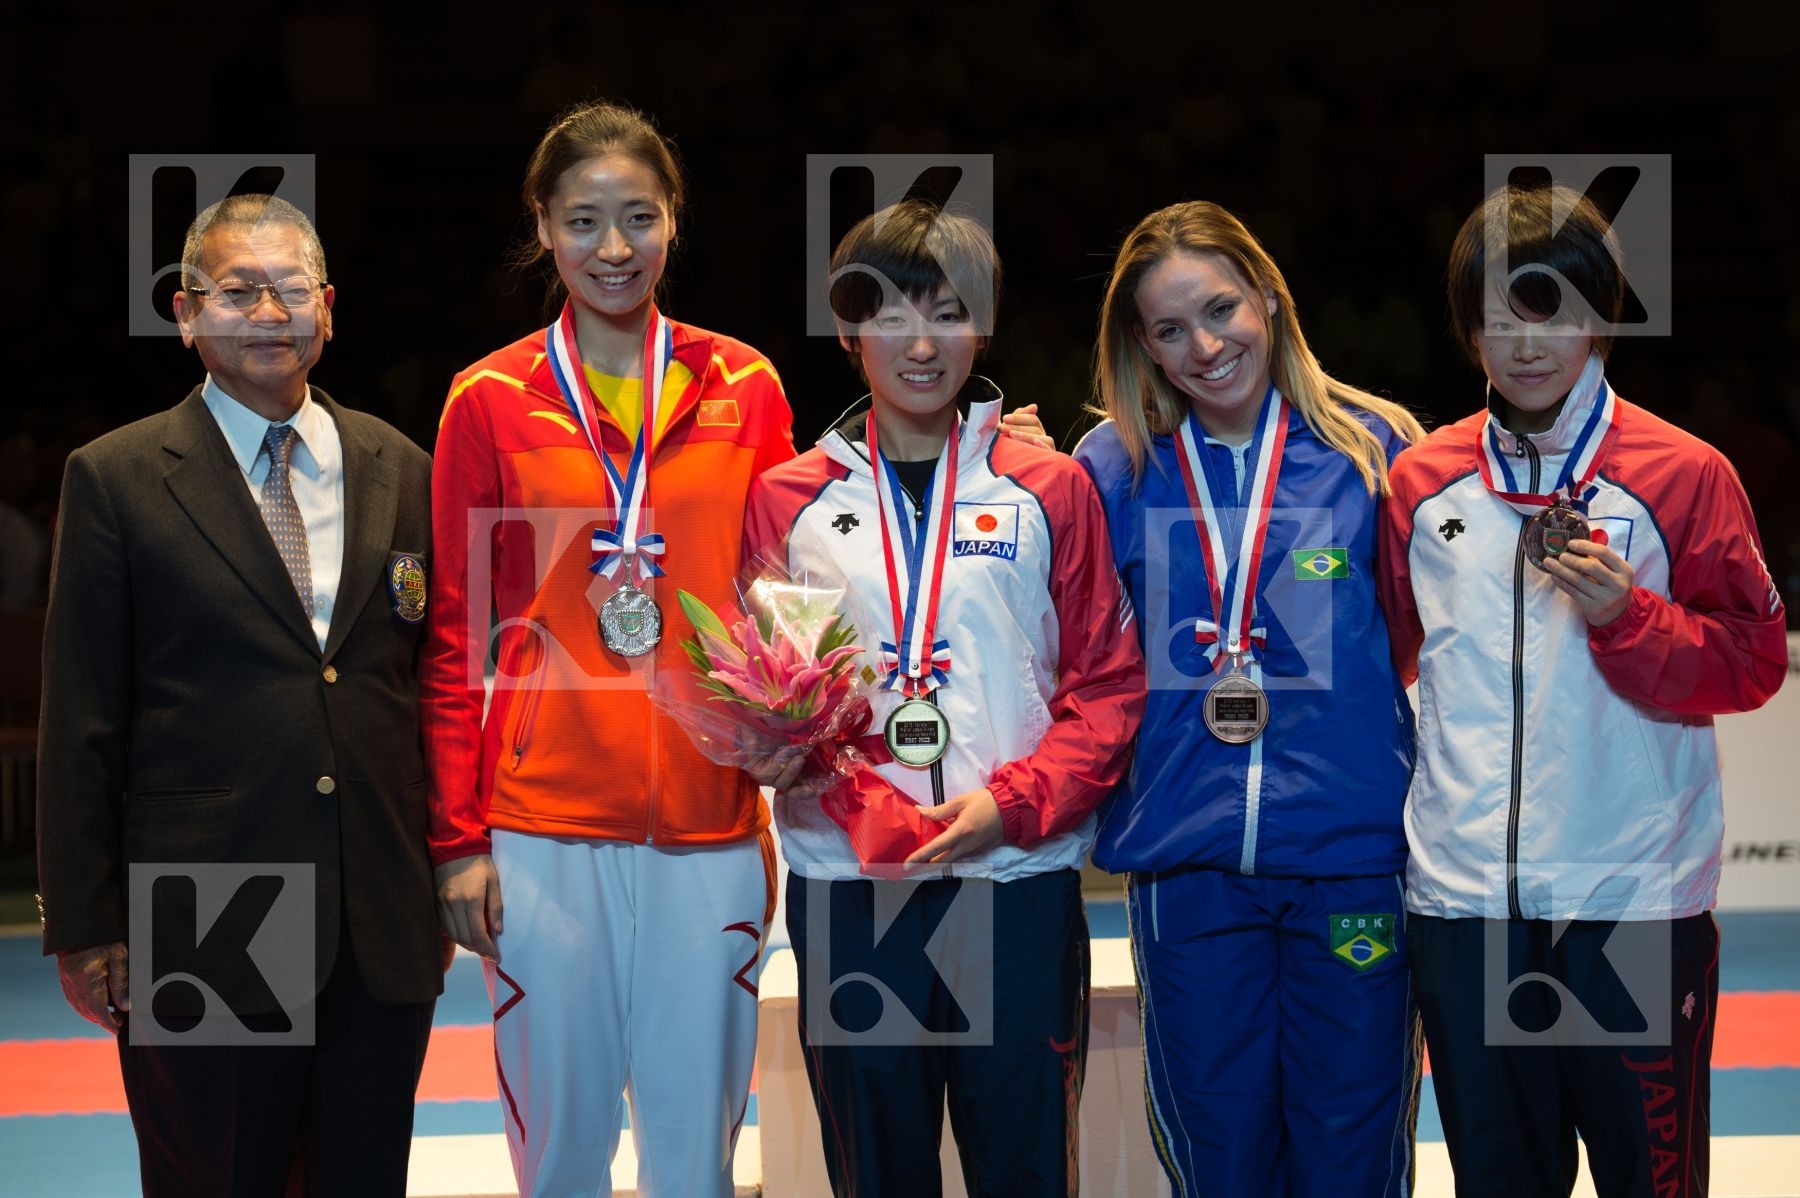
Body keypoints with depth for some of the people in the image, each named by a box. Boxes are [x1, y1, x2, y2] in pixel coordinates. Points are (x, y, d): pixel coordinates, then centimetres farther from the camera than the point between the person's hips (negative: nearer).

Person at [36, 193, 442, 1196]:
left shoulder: (402, 472, 10)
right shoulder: (117, 481, -1)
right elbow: (81, 724, -1)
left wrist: (448, 879, 11)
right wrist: (85, 927, -4)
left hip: (388, 933, 4)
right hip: (202, 938, -3)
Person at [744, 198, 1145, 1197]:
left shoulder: (1050, 489, 7)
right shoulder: (789, 499, 8)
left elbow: (1107, 684, 5)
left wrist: (1014, 802, -11)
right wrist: (865, 811, -11)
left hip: (1019, 879, 0)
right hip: (846, 881, 1)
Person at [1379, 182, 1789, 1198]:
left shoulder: (1685, 474, -2)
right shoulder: (1422, 480, 8)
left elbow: (1753, 664, -2)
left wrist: (1625, 615, -16)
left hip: (1636, 894, -3)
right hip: (1464, 897, 3)